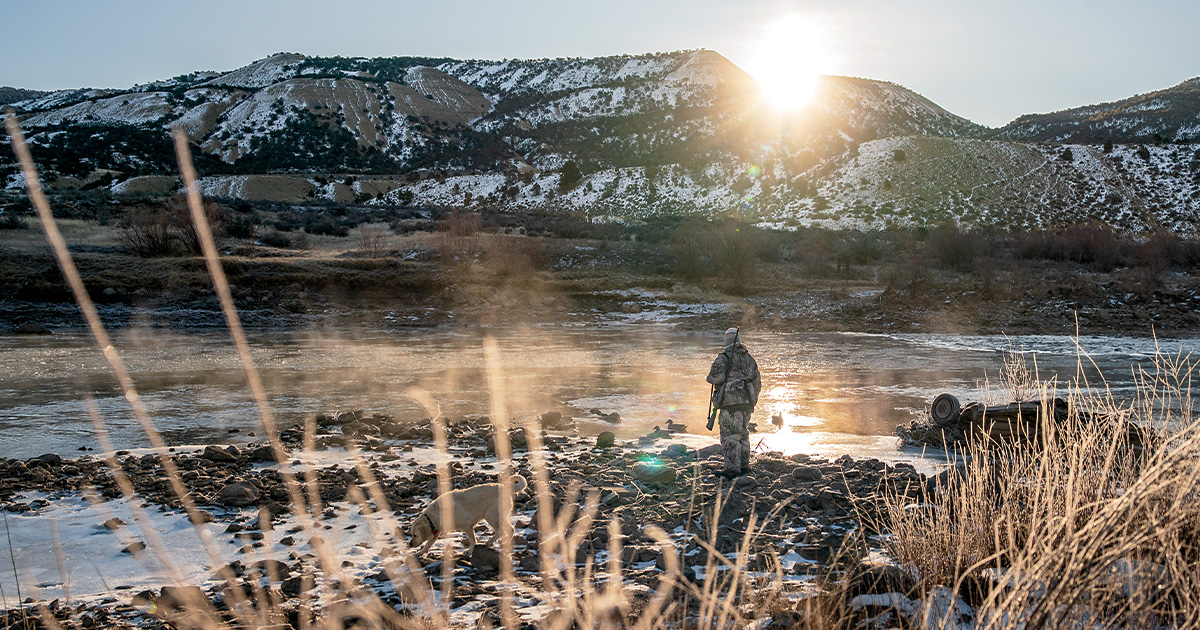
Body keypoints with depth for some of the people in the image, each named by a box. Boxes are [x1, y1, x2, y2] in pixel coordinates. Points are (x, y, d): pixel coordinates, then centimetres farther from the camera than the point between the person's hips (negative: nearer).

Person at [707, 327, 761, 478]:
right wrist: (752, 400, 29)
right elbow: (757, 382, 18)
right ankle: (744, 465, 22)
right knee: (743, 434, 18)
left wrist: (711, 378, 7)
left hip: (731, 401, -6)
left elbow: (716, 377, -17)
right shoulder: (749, 358, 13)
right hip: (747, 403, 6)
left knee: (729, 435, -6)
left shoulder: (724, 357, -6)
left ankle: (732, 468, -11)